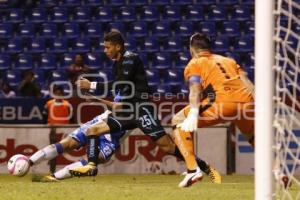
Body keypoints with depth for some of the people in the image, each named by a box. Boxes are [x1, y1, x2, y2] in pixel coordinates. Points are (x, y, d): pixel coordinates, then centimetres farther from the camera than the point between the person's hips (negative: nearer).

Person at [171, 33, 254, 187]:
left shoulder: (194, 64, 19)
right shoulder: (229, 60, 33)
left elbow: (195, 87, -1)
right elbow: (247, 83, 18)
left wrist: (193, 114, -14)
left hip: (222, 101, -5)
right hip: (247, 100, 5)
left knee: (178, 121, 12)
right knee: (255, 138, 34)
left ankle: (193, 169, -3)